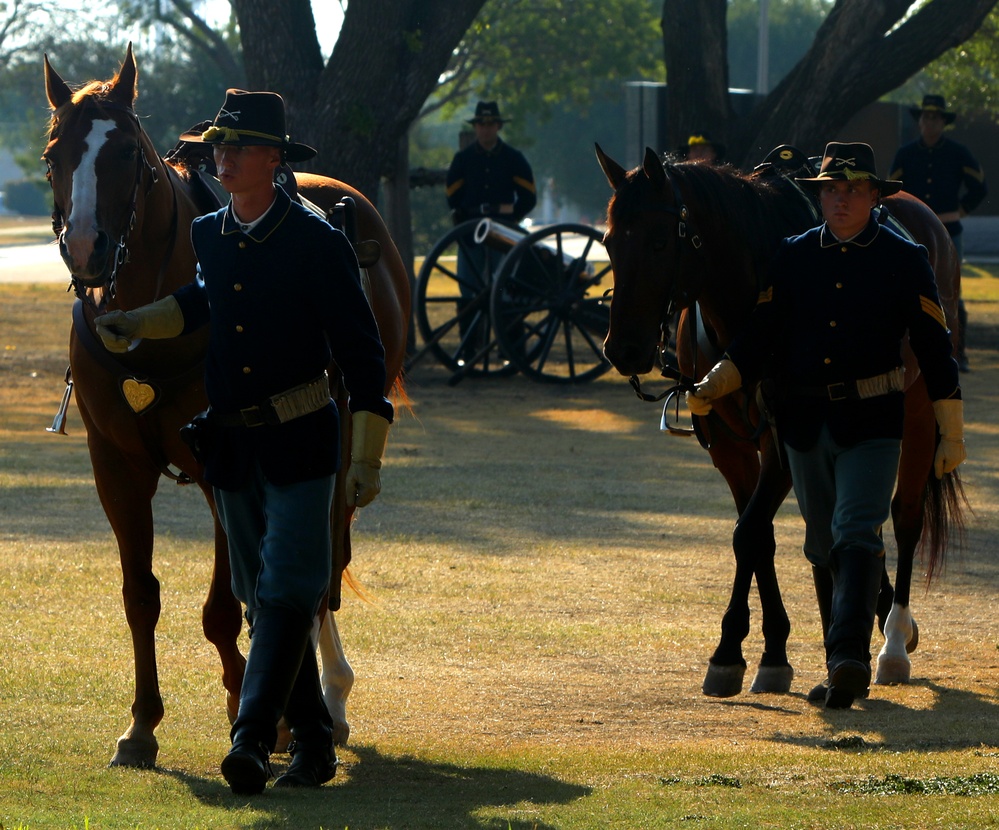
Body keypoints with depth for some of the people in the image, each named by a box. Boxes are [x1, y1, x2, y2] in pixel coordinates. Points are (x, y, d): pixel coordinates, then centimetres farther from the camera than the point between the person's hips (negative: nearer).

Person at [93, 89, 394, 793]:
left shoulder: (318, 243, -10)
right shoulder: (207, 236, 7)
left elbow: (362, 353, -8)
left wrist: (367, 458, -11)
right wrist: (135, 326, 20)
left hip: (300, 443, -6)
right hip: (230, 445, 6)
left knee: (288, 593, -14)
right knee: (262, 599, 8)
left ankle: (253, 740, -21)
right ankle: (313, 742, 16)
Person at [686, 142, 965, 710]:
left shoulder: (905, 260, -2)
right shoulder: (792, 258, 6)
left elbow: (935, 350, 0)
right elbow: (758, 338, 8)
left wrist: (953, 434, -1)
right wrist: (711, 389, -6)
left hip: (872, 423, -4)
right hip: (805, 423, 4)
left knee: (856, 535, -19)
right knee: (824, 548, 11)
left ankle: (848, 656, -28)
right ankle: (850, 669, 23)